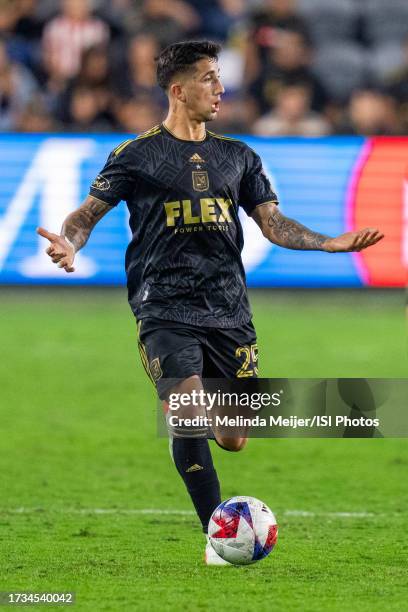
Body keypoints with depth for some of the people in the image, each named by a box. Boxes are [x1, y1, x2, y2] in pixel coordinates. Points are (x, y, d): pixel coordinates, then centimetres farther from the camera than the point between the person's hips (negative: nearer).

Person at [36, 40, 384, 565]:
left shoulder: (238, 157, 15)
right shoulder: (138, 155, 3)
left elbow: (274, 224, 14)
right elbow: (89, 212, 2)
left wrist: (332, 243, -1)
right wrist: (70, 243, -21)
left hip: (230, 311, 4)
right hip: (167, 311, -4)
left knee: (234, 439, 2)